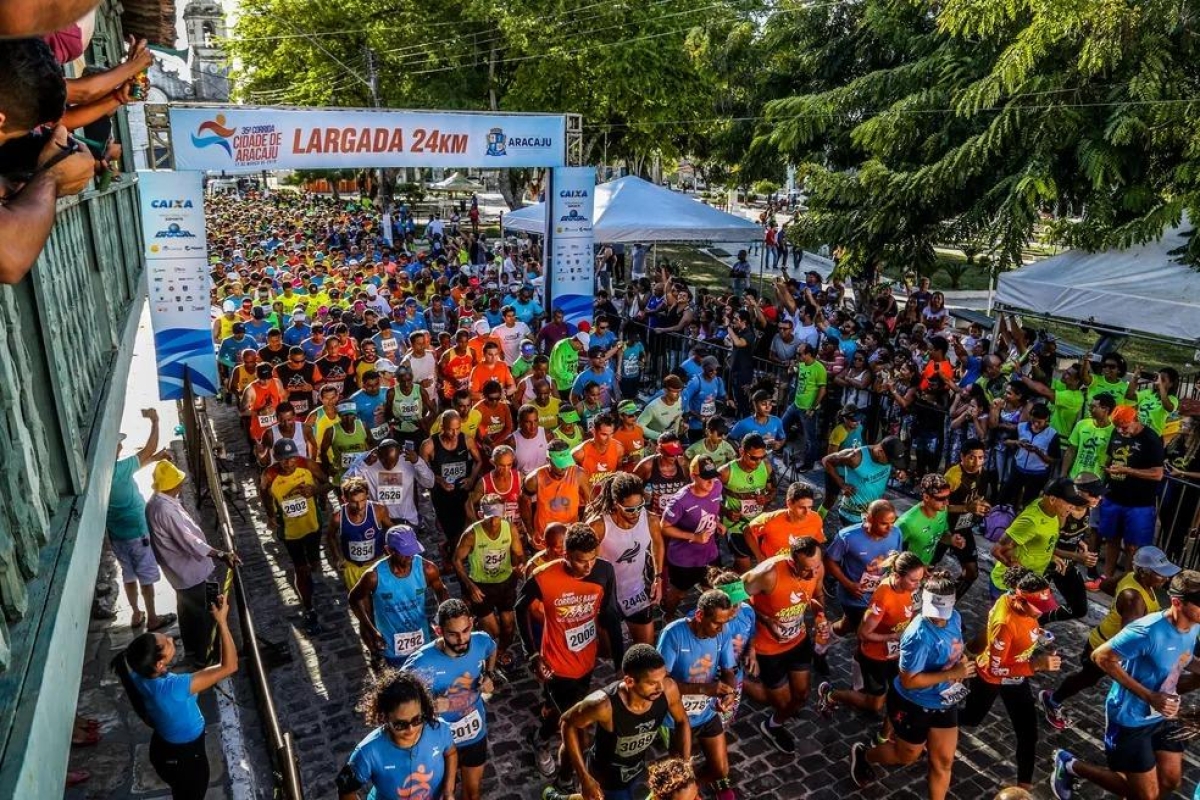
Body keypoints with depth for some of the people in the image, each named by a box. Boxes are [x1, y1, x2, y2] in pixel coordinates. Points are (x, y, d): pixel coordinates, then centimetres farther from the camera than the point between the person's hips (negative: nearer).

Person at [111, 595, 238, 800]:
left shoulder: (138, 675, -20)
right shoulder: (173, 688, -42)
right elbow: (229, 666, -42)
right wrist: (222, 622, -43)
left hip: (163, 748, 6)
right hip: (185, 757, -6)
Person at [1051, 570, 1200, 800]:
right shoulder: (1149, 631, -33)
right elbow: (1101, 657, -27)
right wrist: (1149, 696, -28)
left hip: (1163, 716, 8)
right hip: (1131, 719, -8)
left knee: (1171, 781, 18)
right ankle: (1071, 766, 18)